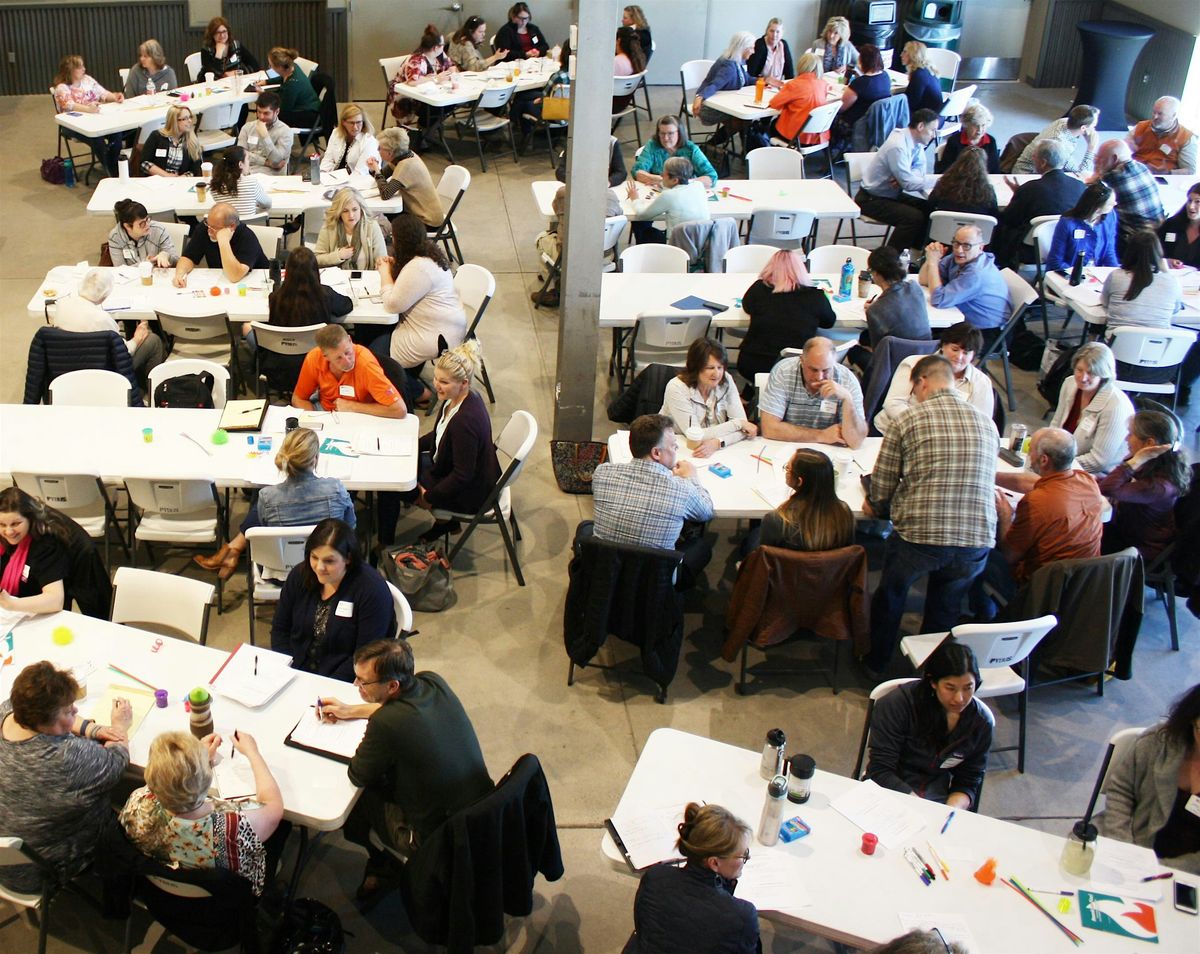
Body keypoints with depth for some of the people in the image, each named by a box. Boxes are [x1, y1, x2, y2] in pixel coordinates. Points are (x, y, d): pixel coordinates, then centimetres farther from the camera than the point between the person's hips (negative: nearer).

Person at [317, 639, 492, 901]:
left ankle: (379, 863, 40)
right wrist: (351, 710, 20)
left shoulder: (386, 723, -31)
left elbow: (357, 776, -11)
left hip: (435, 839, -7)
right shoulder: (433, 682, -9)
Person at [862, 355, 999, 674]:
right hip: (977, 540, 3)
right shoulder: (988, 423, 10)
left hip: (918, 537, -3)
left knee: (890, 595, 24)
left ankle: (876, 664, 41)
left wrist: (875, 507, 22)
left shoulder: (908, 420, -2)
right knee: (945, 610, 25)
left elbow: (880, 489, 0)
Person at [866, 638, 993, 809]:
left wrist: (950, 812, -19)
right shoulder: (898, 705, -14)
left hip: (937, 795, 4)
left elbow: (968, 783, 2)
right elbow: (879, 771, -14)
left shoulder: (981, 721, -4)